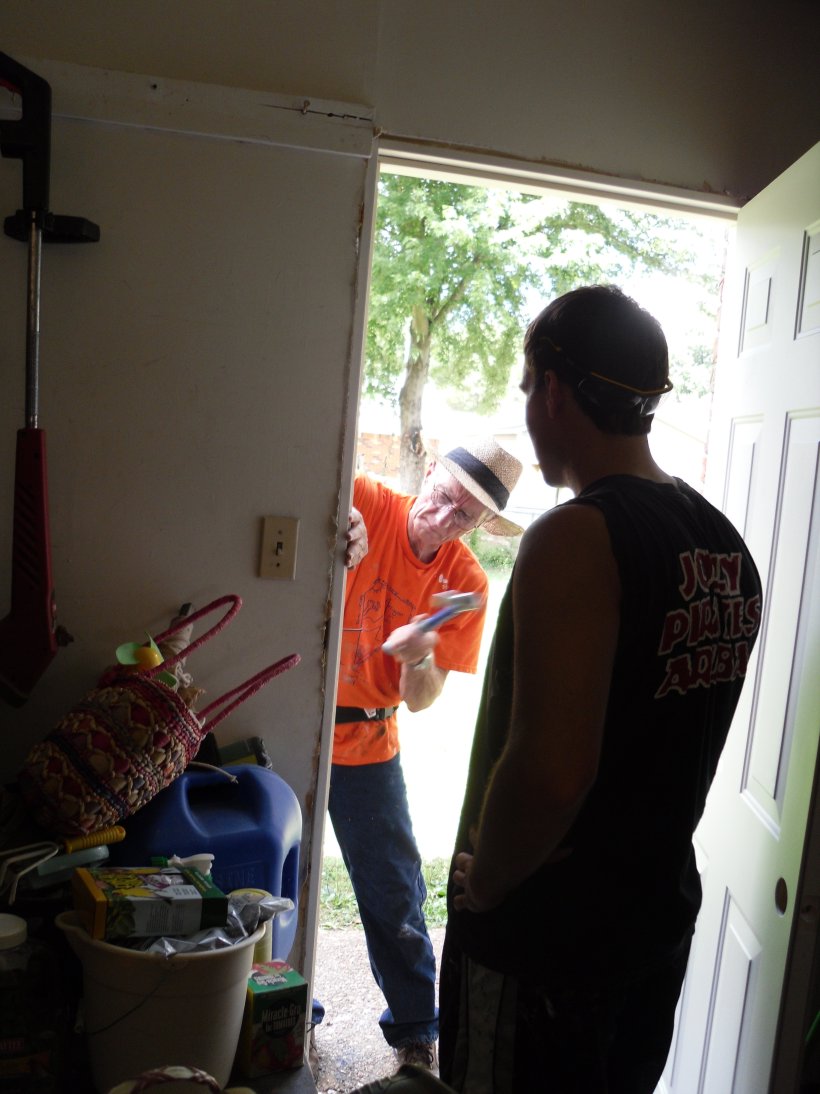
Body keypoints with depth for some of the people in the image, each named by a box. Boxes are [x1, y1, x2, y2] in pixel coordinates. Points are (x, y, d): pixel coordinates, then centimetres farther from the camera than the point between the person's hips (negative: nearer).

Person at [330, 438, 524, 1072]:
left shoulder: (466, 585, -7)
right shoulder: (364, 504, -13)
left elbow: (420, 701, -5)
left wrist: (420, 660, -26)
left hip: (366, 743, 1)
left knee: (394, 893, 9)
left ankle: (415, 1031, 34)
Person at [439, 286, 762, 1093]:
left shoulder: (576, 538, -25)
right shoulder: (727, 545, 2)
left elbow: (549, 772, -33)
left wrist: (482, 883, -15)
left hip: (543, 939, -8)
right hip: (662, 916, 8)